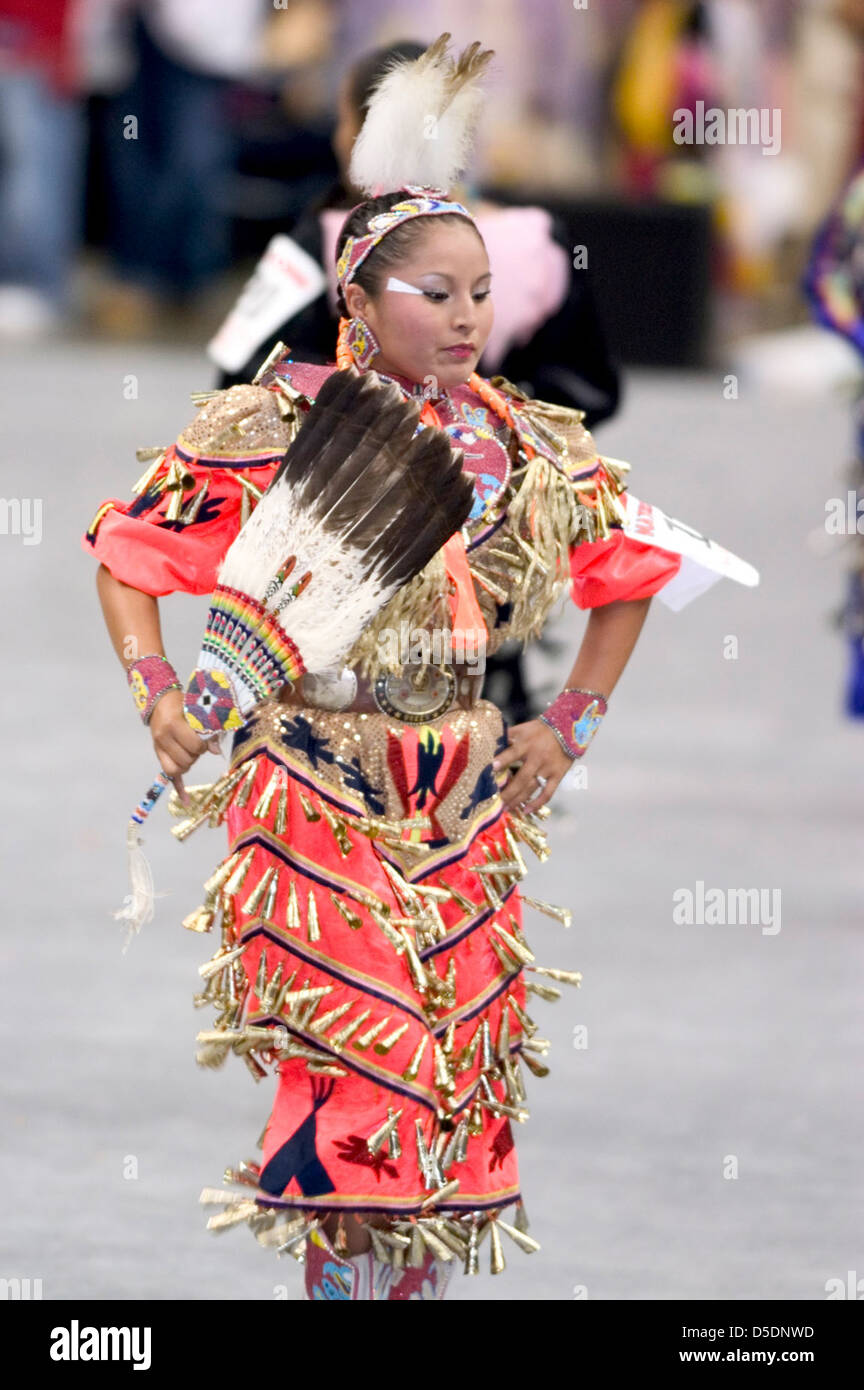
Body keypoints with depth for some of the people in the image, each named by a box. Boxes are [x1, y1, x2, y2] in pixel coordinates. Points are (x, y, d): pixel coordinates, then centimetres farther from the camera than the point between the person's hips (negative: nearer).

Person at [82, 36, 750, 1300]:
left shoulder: (520, 448, 3)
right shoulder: (279, 435, -7)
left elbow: (632, 573, 18)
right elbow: (130, 547, 2)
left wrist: (571, 724, 12)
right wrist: (158, 694, -8)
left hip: (467, 799, 4)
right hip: (317, 797, -4)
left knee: (456, 1065, 4)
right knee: (348, 1065, -8)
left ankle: (426, 1278, 14)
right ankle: (342, 1278, 1)